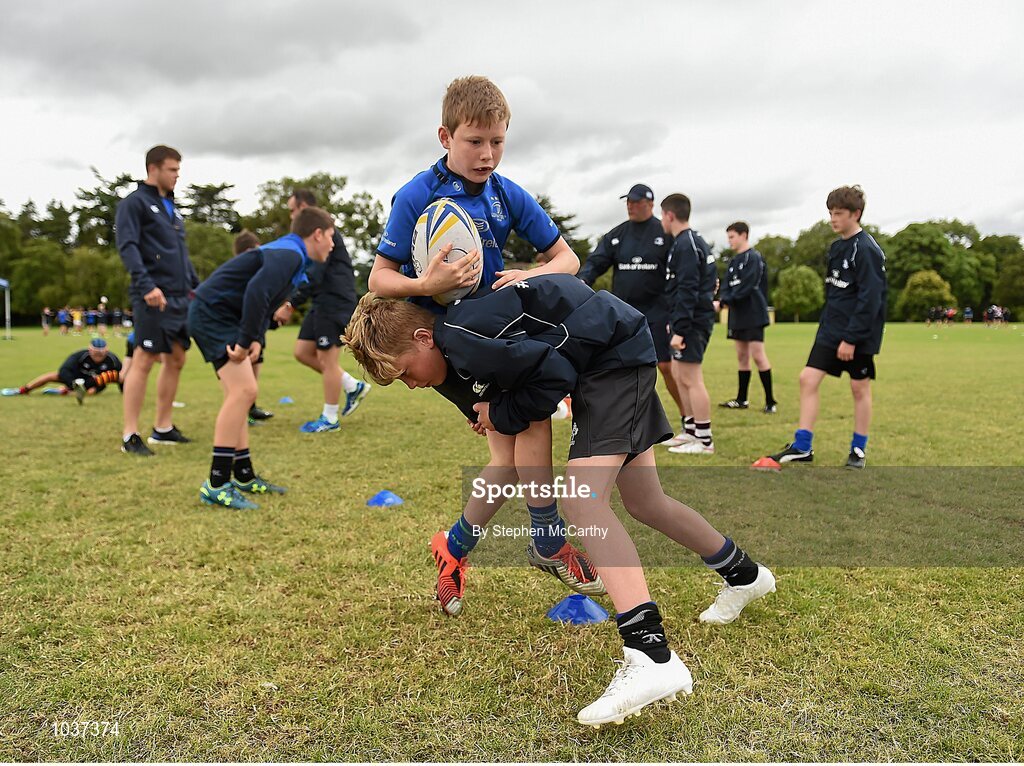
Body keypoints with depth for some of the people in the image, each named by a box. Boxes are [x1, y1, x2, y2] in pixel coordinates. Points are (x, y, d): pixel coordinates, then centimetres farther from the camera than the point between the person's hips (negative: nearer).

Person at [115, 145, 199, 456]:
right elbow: (127, 247, -16)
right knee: (145, 361, -8)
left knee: (176, 360, 10)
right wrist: (146, 284, -27)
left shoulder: (171, 207, 21)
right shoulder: (134, 203, -4)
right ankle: (130, 436, -2)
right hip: (154, 299, -8)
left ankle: (163, 427, 20)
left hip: (180, 297, 8)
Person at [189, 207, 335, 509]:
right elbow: (256, 292, -32)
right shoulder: (289, 254, -16)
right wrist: (246, 341, -27)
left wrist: (255, 339, 3)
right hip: (213, 313, -11)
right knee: (244, 390, -18)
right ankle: (216, 485, -15)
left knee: (240, 393, 13)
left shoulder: (289, 254, 16)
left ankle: (244, 476, 21)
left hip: (216, 317, 11)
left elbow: (264, 300, 18)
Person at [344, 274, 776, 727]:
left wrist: (502, 415, -9)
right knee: (643, 503, 17)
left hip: (615, 355, -10)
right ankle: (744, 575, 39)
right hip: (621, 354, 10)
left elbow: (553, 374, -22)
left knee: (580, 499, -21)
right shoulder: (461, 328, 5)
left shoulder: (462, 338, -24)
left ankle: (652, 658, -29)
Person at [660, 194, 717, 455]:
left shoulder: (685, 245, -15)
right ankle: (692, 433, 24)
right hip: (694, 318, 10)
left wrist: (680, 330, -23)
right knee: (679, 374, 16)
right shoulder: (694, 241, 17)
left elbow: (687, 291, -22)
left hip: (693, 321, -10)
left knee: (691, 379, -6)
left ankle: (704, 441, 0)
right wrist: (674, 322, 21)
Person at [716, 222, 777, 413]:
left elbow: (745, 287, -18)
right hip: (737, 315, 8)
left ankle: (770, 401, -3)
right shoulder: (734, 261, 16)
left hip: (753, 315, -8)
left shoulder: (753, 258, -9)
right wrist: (721, 300, -13)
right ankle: (741, 400, 19)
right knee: (742, 356, 12)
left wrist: (724, 301, -20)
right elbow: (726, 285, 8)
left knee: (758, 355, -9)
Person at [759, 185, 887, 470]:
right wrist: (825, 327, 17)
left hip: (858, 334, -8)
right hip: (830, 330, 8)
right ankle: (802, 447, 5)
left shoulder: (867, 249, -14)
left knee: (860, 388, 4)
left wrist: (851, 338, -21)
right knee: (808, 379, 0)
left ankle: (859, 450, 19)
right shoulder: (836, 247, 11)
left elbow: (869, 299, -19)